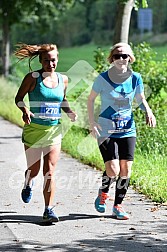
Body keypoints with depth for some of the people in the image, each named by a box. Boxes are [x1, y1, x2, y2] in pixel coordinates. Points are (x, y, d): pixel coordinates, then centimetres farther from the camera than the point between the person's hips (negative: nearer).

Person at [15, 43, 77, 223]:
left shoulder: (63, 79, 5)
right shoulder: (32, 78, -7)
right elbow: (19, 98, -1)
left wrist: (69, 112, 1)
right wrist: (25, 110, -21)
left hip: (54, 130, 2)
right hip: (34, 129, -2)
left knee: (50, 172, -5)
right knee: (34, 169, 7)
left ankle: (48, 210, 0)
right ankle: (28, 184, 45)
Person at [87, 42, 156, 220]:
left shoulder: (135, 78, -1)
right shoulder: (103, 78, -9)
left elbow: (141, 99, 14)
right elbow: (91, 99, 3)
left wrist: (148, 112, -7)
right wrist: (92, 122, -7)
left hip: (128, 130, 3)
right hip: (106, 130, -3)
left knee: (126, 170, 0)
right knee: (113, 171, -12)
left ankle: (118, 205, 18)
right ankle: (103, 194, 20)